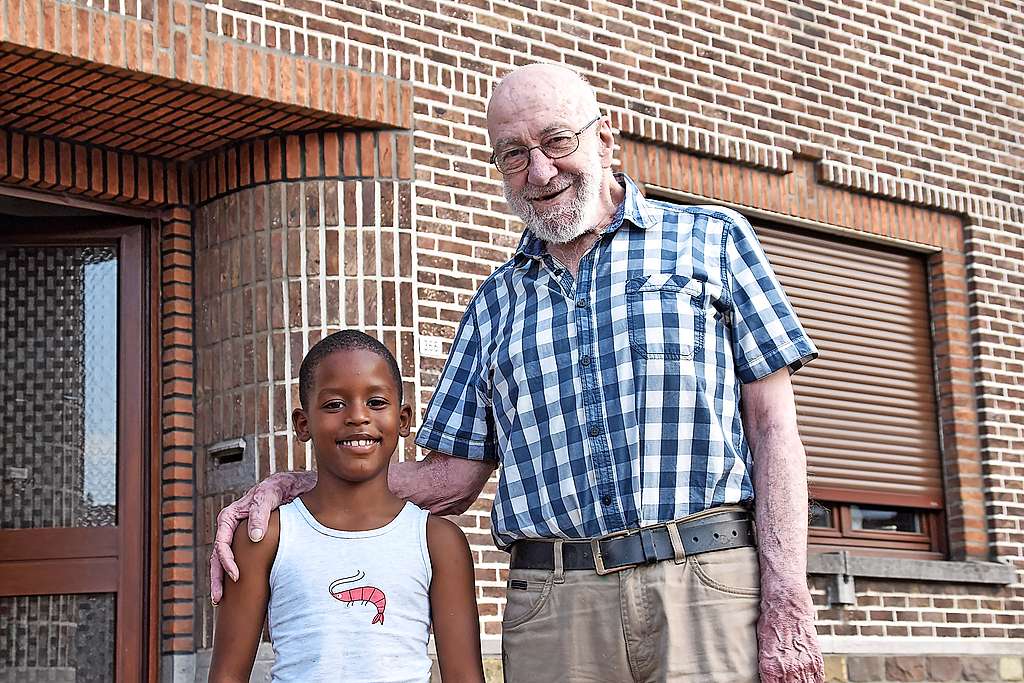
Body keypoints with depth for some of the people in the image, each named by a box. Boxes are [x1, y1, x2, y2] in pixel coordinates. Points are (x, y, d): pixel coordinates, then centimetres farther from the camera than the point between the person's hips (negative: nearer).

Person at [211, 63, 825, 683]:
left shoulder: (710, 238, 9)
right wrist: (291, 488, 5)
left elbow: (771, 422, 2)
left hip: (710, 588, -3)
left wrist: (789, 603, -9)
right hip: (551, 609, 3)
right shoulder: (496, 303, 19)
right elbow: (452, 479, 17)